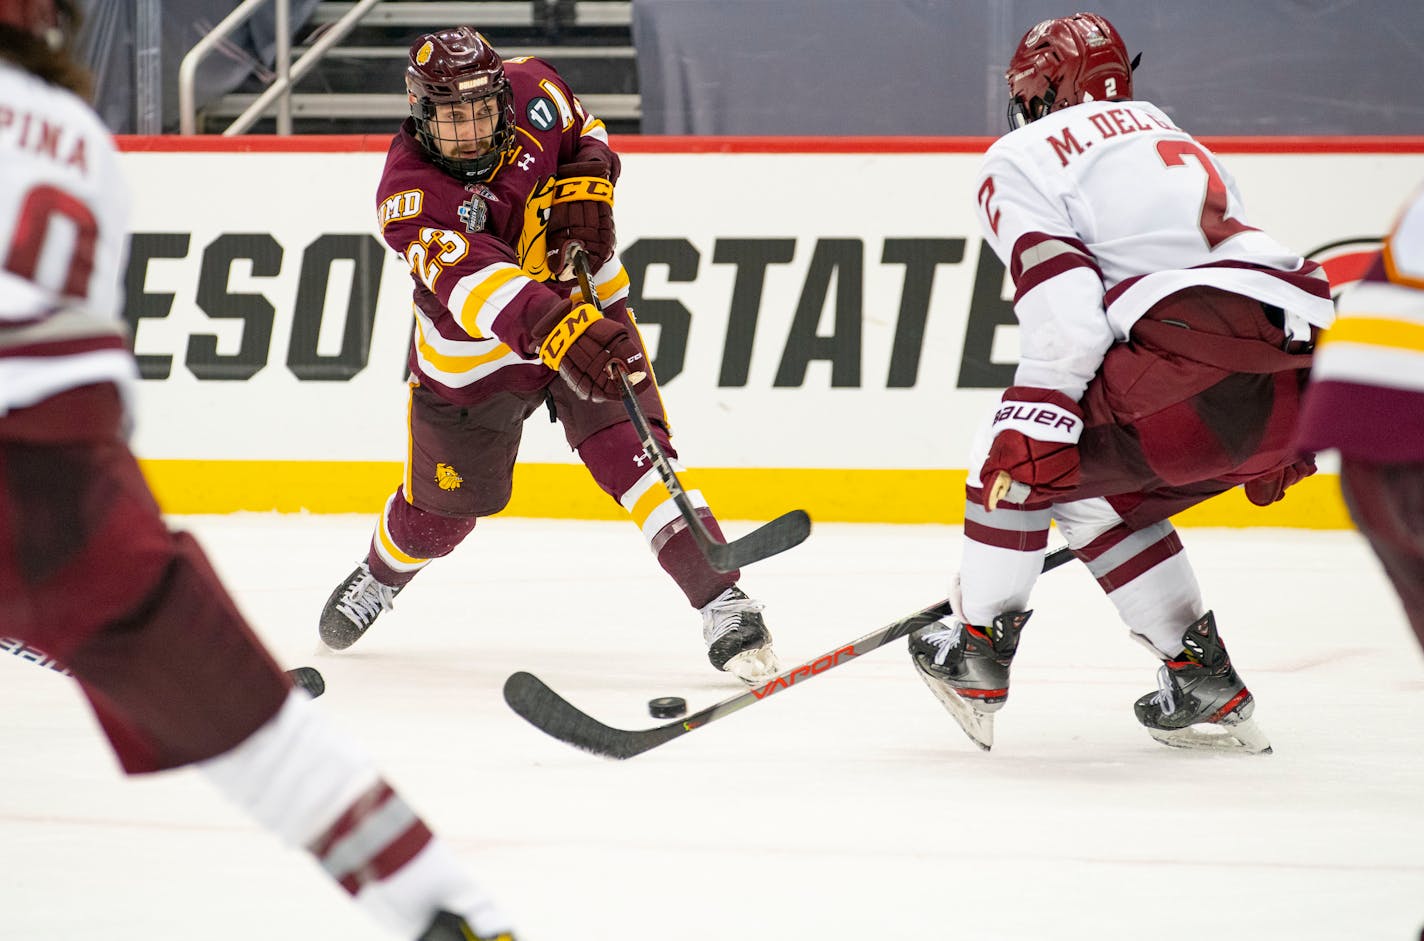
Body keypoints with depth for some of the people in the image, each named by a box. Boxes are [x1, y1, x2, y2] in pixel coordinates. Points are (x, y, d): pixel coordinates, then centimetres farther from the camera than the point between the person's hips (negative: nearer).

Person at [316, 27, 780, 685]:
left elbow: (585, 134, 6)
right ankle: (379, 578, 49)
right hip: (472, 353, -1)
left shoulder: (530, 90, -18)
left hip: (585, 305, 1)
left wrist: (586, 192, -16)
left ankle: (723, 605, -23)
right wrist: (560, 333, -60)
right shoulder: (409, 196, -31)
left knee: (630, 450, -20)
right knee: (442, 508, 15)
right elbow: (475, 284, -46)